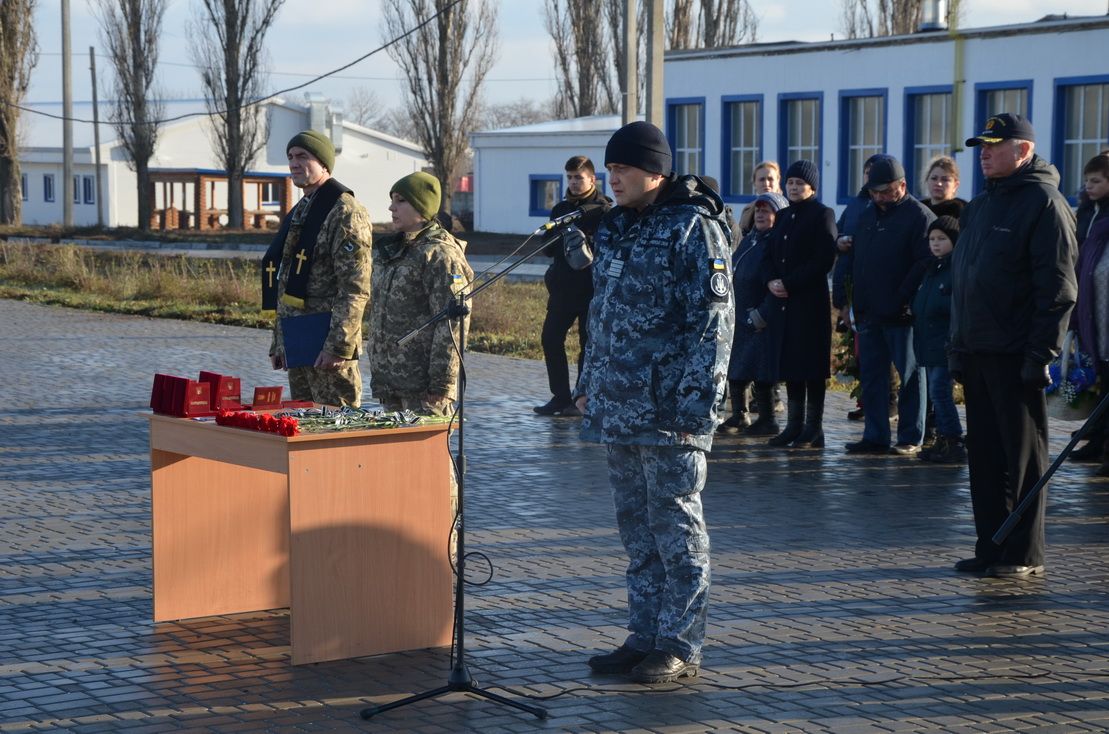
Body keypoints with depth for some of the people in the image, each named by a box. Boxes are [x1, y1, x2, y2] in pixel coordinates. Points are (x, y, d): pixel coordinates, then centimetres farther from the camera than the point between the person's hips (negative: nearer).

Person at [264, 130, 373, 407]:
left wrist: (338, 347, -23)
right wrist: (278, 342, 21)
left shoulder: (345, 213, -11)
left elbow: (355, 289, -18)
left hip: (325, 347, -9)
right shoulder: (298, 213, 19)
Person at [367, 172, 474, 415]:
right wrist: (377, 376, 19)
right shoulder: (390, 251, 16)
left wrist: (440, 384, -20)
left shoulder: (440, 255, -11)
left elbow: (451, 324, -17)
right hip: (390, 384, 9)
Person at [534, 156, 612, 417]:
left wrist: (587, 242, -25)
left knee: (588, 343, -1)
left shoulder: (603, 210, -2)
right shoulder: (561, 209, 15)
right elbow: (548, 249, 11)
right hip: (562, 286, 6)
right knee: (551, 338, 1)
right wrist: (562, 240, -9)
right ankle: (560, 397, 9)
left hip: (592, 288, -6)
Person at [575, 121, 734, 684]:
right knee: (635, 526, 13)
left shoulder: (693, 228, -10)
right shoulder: (615, 228, 14)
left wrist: (694, 403, -20)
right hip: (619, 406, 8)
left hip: (668, 410, -8)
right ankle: (645, 637, 22)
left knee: (675, 526, -1)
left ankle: (680, 647, 7)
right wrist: (588, 384, 18)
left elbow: (712, 320, -15)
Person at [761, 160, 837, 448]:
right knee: (789, 365, 8)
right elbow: (771, 255, 17)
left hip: (810, 303, -7)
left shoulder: (822, 215, -3)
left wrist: (789, 283, -16)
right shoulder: (783, 217, 18)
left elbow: (823, 260, -12)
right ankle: (794, 425, 14)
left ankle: (813, 430, 0)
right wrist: (771, 281, -4)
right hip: (781, 302, 7)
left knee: (811, 366, -4)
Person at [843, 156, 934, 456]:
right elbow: (858, 261, 21)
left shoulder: (919, 216, -8)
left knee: (909, 376, 0)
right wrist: (858, 302, 12)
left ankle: (911, 439, 5)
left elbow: (924, 263, -16)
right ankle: (875, 436, 15)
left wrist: (901, 299, -19)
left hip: (901, 315, -7)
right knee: (871, 376, 9)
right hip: (869, 313, 8)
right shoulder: (870, 215, 17)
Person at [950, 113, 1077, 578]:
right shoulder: (980, 207, 18)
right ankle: (991, 548, 18)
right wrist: (957, 346, 16)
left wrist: (1041, 353, -19)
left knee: (1023, 457, -1)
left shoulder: (1043, 203, -8)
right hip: (976, 352, 8)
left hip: (1015, 357, -8)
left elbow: (1057, 288, -14)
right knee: (984, 453, 11)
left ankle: (1024, 555, 4)